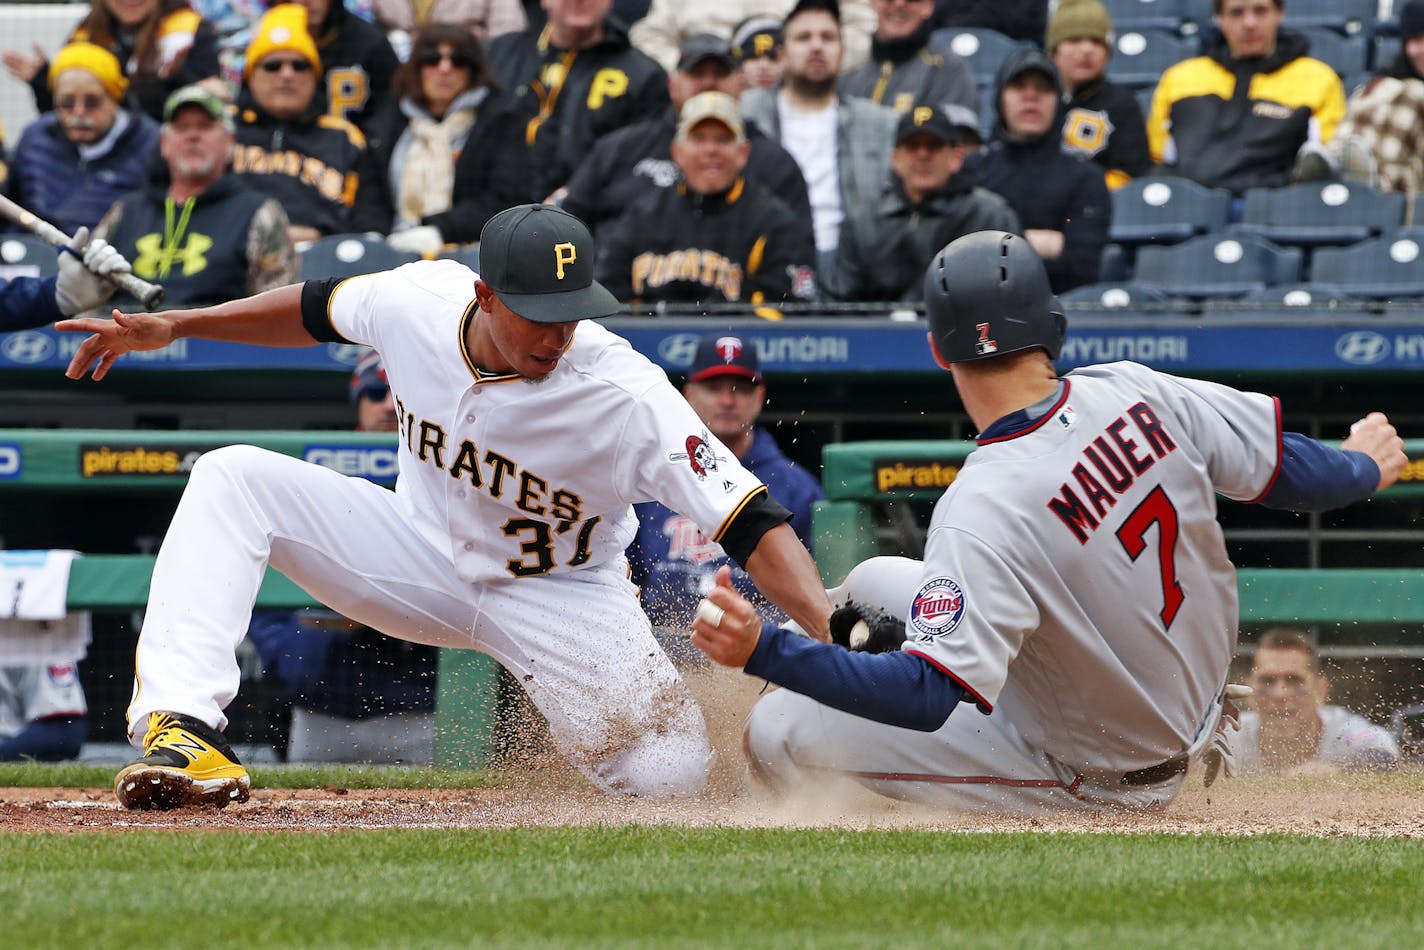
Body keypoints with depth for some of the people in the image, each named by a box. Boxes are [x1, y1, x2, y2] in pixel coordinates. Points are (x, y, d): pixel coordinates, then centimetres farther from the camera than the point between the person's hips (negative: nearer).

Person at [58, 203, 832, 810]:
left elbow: (753, 525, -37)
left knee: (672, 777, -24)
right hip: (426, 561, 3)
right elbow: (319, 309, 4)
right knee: (232, 479, -18)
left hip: (559, 597, -3)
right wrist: (170, 326, 4)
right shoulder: (417, 300, -21)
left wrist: (835, 637, -50)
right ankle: (180, 728, -29)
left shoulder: (629, 397, -33)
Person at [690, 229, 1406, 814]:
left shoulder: (982, 511, -33)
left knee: (777, 731, -11)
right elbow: (1288, 469, -4)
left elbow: (927, 697, -37)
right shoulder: (1133, 392, -16)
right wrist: (1362, 468, 19)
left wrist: (763, 651, -38)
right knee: (872, 581, 16)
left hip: (1092, 780, -7)